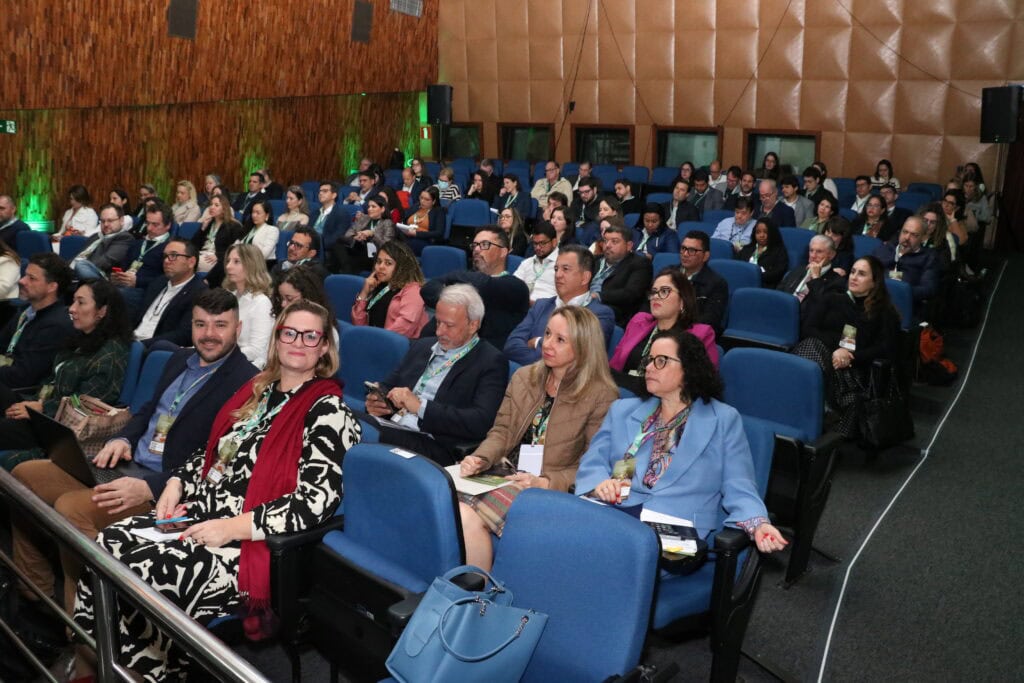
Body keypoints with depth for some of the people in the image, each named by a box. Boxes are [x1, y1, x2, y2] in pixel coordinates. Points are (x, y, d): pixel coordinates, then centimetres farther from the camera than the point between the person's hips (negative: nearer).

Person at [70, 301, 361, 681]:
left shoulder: (328, 411, -11)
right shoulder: (258, 389, 13)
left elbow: (314, 503, -19)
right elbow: (212, 452, 23)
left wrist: (233, 527, -21)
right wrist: (178, 483, 4)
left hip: (255, 544, -8)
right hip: (203, 511, 8)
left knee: (141, 575, -23)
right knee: (108, 545, -10)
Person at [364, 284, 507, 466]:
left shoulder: (491, 363, 0)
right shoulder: (422, 346, 22)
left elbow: (480, 422, -12)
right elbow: (388, 387, 26)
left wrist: (421, 406, -16)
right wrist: (376, 401, 1)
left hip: (432, 443, -5)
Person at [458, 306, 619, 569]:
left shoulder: (601, 396, -2)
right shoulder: (523, 377, 16)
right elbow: (501, 432, 15)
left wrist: (546, 483, -17)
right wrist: (480, 459, -5)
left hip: (550, 489, -5)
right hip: (505, 475, 5)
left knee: (469, 516, -28)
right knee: (453, 505, -26)